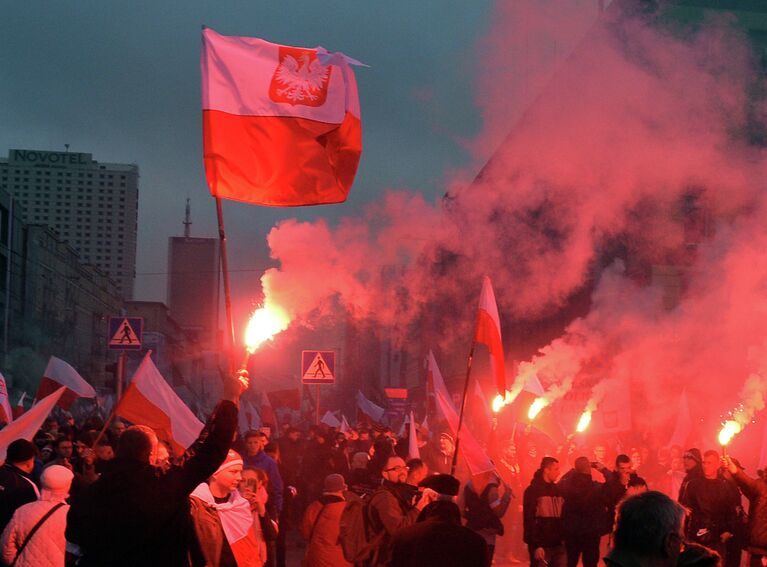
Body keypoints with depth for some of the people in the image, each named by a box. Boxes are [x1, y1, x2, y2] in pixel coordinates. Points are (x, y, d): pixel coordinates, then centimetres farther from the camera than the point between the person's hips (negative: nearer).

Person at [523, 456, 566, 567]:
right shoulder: (533, 490, -6)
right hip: (541, 545, -6)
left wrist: (564, 538, 9)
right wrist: (536, 545, -19)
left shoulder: (557, 490, 14)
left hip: (558, 544, 6)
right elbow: (529, 519, -12)